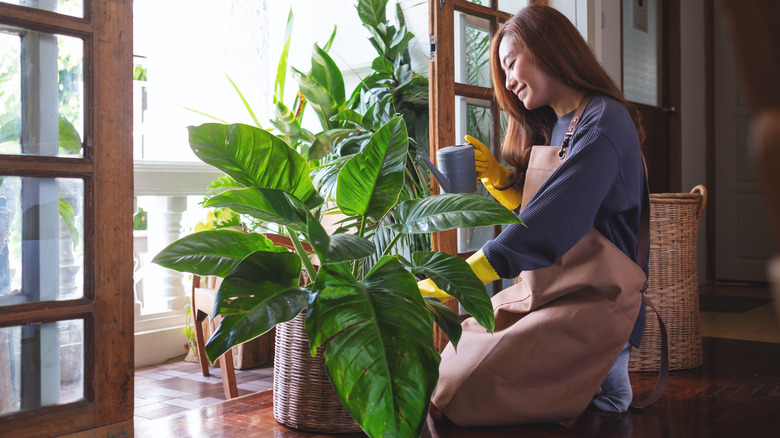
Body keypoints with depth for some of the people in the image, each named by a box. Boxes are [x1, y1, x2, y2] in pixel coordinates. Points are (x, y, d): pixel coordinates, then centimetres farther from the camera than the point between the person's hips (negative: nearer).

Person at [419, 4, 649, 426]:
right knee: (452, 361, 1)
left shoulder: (603, 122, -14)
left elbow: (550, 224, -25)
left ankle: (598, 385, 2)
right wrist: (496, 177, 2)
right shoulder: (549, 127, 15)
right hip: (540, 292, 9)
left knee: (467, 393, -19)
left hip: (592, 301, -9)